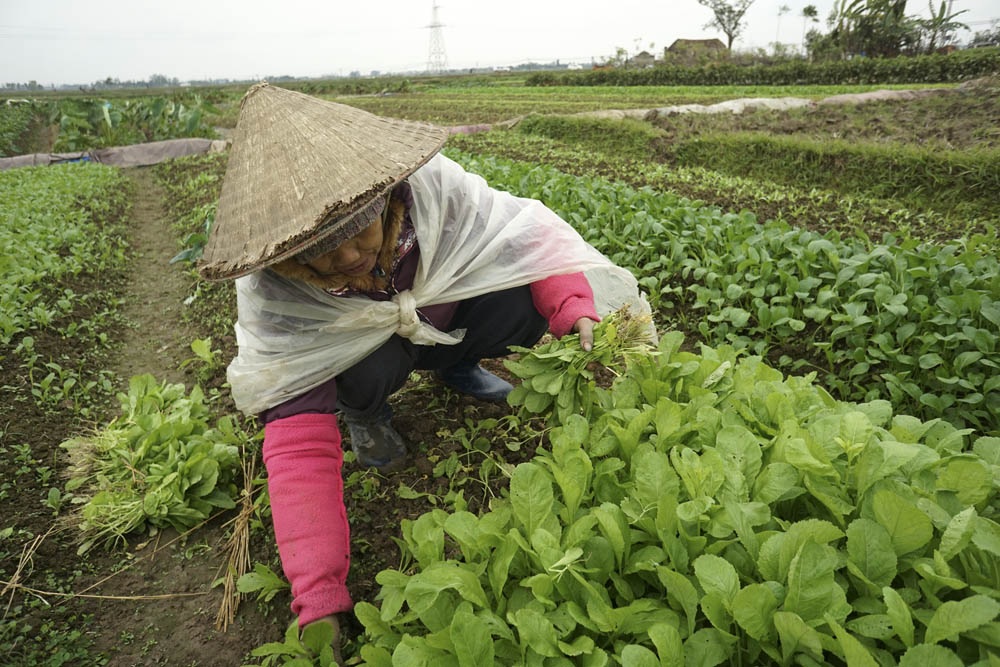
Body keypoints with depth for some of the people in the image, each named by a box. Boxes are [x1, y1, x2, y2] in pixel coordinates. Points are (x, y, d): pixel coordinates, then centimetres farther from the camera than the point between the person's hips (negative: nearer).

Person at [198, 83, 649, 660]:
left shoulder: (427, 182, -34)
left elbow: (526, 231, -24)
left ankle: (454, 365, 9)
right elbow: (299, 444, -38)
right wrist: (318, 600, -43)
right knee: (369, 372, -36)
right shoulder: (272, 295, -34)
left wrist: (578, 311, -42)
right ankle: (364, 412, 3)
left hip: (442, 317, 2)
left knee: (521, 305, -25)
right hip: (356, 347, -2)